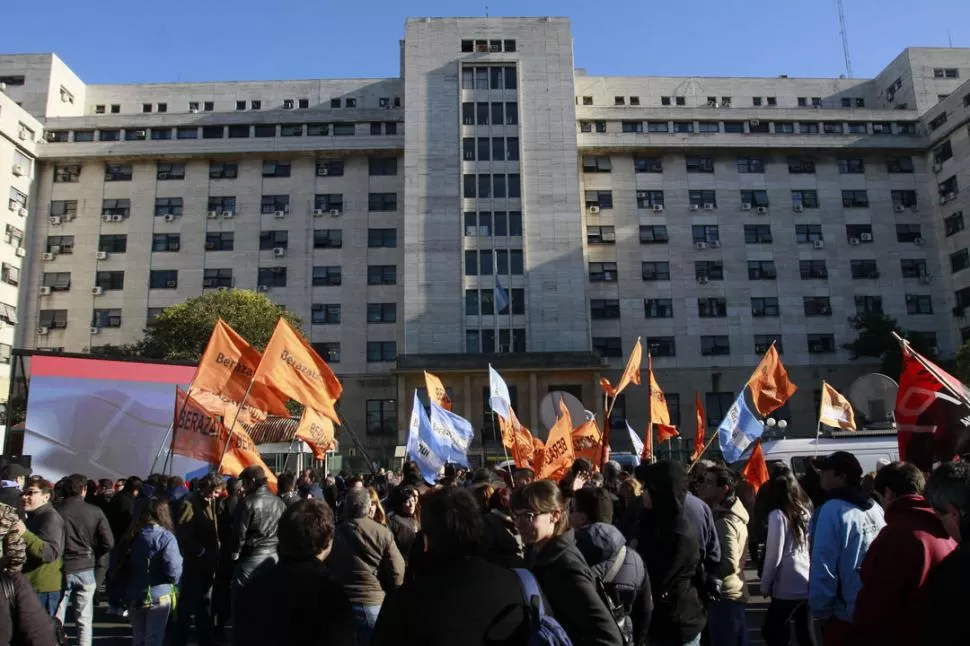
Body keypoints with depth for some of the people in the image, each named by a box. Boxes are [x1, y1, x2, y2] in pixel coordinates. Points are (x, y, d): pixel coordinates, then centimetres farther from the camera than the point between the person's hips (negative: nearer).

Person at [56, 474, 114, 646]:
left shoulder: (56, 511, -9)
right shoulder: (95, 512, -5)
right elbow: (108, 543, -5)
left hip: (61, 569, 0)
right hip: (85, 569, 1)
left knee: (56, 619, 10)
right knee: (84, 620, 9)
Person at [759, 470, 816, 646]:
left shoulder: (778, 515, -14)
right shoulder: (805, 510, 5)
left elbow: (774, 555, -13)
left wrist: (765, 584, -2)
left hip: (788, 586, -7)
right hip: (807, 583, 7)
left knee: (770, 630, 6)